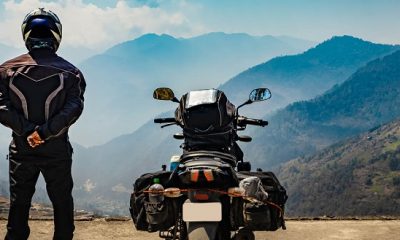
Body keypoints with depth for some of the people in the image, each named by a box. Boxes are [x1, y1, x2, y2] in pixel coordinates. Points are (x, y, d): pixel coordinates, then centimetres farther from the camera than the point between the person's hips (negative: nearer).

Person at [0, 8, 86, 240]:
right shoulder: (70, 72, -3)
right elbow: (73, 108, -16)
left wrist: (27, 131, -15)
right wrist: (45, 132, -19)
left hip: (21, 149, 1)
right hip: (57, 150, -1)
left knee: (19, 203, 12)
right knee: (62, 202, 13)